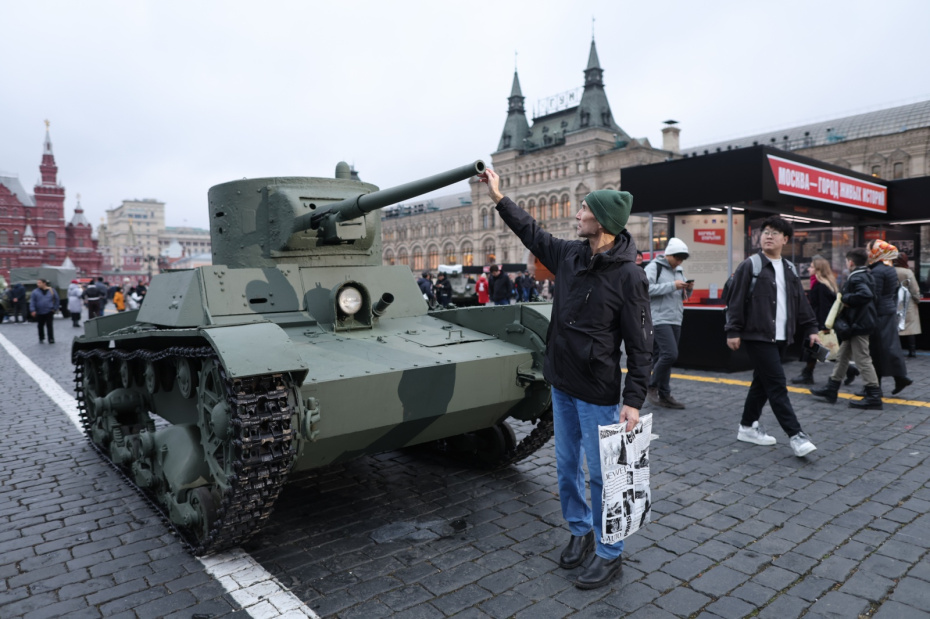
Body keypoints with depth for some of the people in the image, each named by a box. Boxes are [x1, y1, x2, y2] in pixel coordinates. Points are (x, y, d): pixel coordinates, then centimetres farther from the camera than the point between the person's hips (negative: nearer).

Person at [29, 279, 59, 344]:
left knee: (50, 326, -5)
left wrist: (55, 308, 3)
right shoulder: (35, 292, 0)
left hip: (49, 312, -2)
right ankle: (41, 338, 26)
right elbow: (32, 302, -4)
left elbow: (56, 300, 9)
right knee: (40, 326, 11)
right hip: (39, 313, 2)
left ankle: (51, 339, -3)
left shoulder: (52, 291, 2)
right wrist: (33, 310, -14)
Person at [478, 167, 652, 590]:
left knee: (601, 475, 5)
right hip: (561, 384, 7)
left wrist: (633, 400, -19)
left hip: (598, 392, -7)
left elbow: (640, 344, -16)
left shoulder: (628, 275, -18)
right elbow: (533, 234, 19)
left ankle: (609, 555, 23)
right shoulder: (570, 255, 1)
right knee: (566, 467, 18)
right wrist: (499, 198, 20)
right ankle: (580, 531, 38)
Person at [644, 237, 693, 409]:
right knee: (670, 354, -16)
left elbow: (683, 296, 24)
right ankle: (651, 387, 1)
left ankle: (664, 395, 15)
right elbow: (647, 289, -20)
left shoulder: (679, 271, 19)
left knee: (662, 357, 10)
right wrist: (672, 285, -20)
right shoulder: (654, 267, -5)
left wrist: (688, 289, 1)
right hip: (660, 319, -8)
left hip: (675, 320, 8)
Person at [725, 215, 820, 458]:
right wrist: (733, 331, -15)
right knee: (777, 384, -9)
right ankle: (795, 435, -5)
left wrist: (811, 328, 10)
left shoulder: (790, 270, 15)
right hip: (757, 336, -7)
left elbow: (801, 303, 18)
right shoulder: (750, 265, -6)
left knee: (762, 383, 14)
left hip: (780, 337, 7)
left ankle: (748, 427, 26)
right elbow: (736, 301, -10)